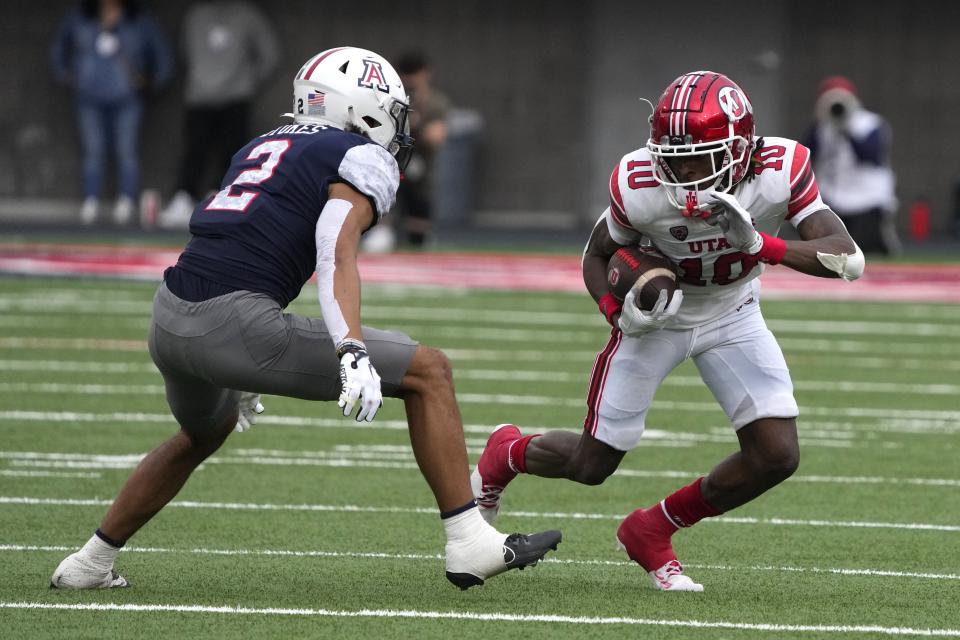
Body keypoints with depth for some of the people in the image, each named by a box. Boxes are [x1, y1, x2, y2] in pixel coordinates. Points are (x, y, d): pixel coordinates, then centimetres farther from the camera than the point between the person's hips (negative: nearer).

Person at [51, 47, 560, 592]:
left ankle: (90, 565, 44)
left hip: (168, 321, 8)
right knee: (429, 372, 1)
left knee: (205, 432, 39)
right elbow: (337, 254, -15)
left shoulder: (264, 146, 27)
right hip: (235, 326, -8)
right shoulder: (363, 159, 4)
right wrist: (352, 352, -28)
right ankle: (469, 544, -4)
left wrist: (243, 376, 45)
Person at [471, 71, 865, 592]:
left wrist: (760, 244, -48)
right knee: (592, 465, 3)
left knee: (777, 457, -10)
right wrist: (619, 312, -30)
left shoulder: (781, 170, -30)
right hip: (660, 315, -2)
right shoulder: (641, 187, -30)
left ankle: (652, 532, 13)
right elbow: (597, 256, -10)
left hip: (732, 315, 2)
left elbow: (847, 258, -35)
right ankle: (506, 455, 39)